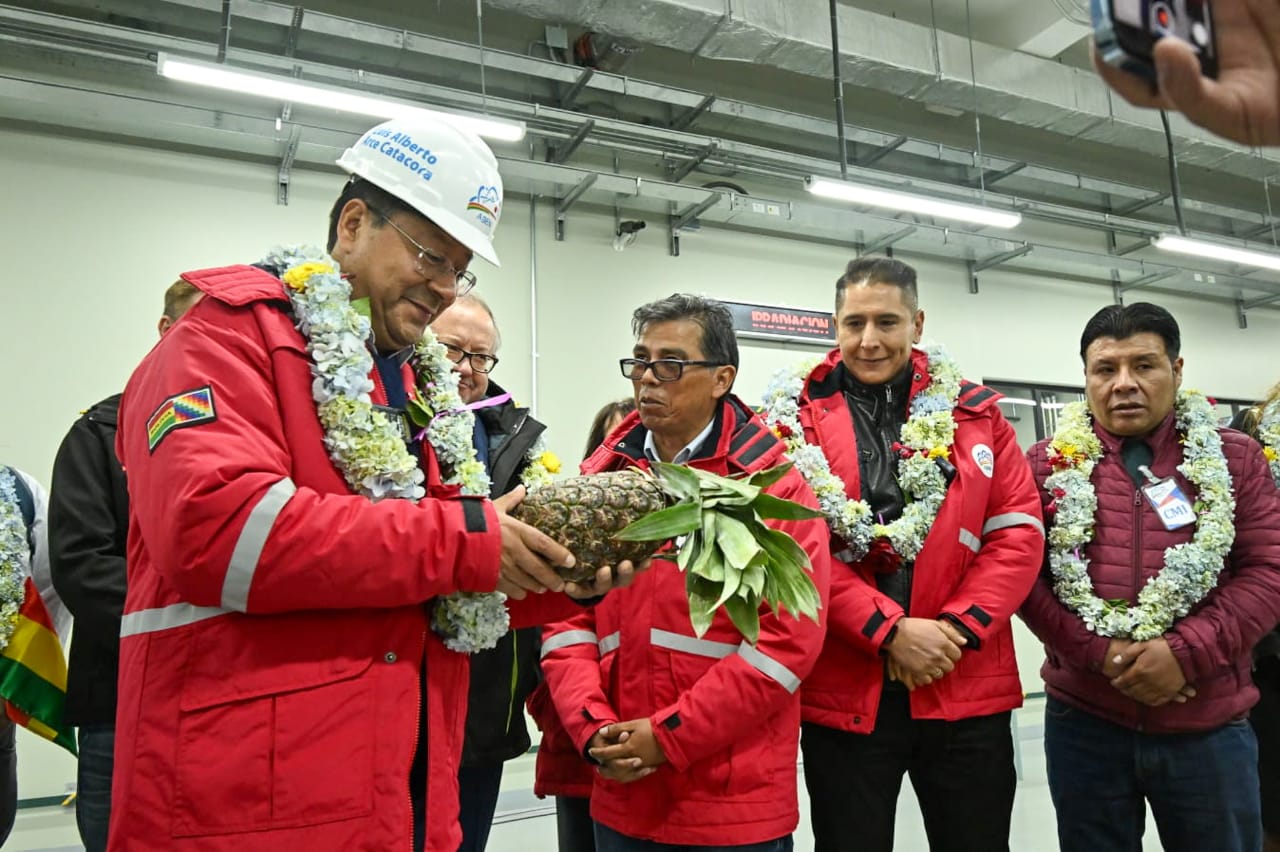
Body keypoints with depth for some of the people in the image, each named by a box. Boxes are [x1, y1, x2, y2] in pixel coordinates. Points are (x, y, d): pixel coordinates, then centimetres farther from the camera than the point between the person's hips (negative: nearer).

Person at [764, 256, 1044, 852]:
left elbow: (1018, 531, 1)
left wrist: (959, 629, -10)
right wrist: (888, 631, -15)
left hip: (968, 688, 3)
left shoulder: (975, 411, 6)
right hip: (842, 691, -2)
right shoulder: (794, 418, -2)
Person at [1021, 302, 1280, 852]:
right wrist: (1101, 653, -15)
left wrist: (1187, 653, -16)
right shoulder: (1048, 464, 1)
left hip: (1210, 728, 1)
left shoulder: (1235, 459, 3)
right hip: (1083, 723, 0)